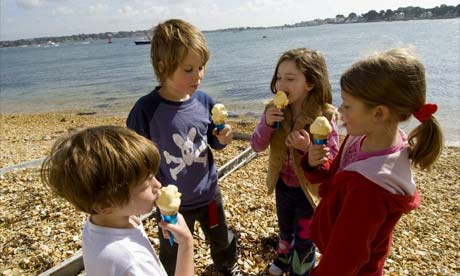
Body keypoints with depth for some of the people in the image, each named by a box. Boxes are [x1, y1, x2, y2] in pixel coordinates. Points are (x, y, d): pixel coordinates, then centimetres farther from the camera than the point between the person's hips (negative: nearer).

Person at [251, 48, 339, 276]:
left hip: (309, 188, -4)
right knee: (285, 229, 29)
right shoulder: (275, 111, -12)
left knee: (304, 240, 16)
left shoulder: (325, 116, -23)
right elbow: (257, 146, -10)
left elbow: (333, 157, -19)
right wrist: (267, 123, -28)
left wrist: (308, 148, -37)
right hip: (283, 185, 4)